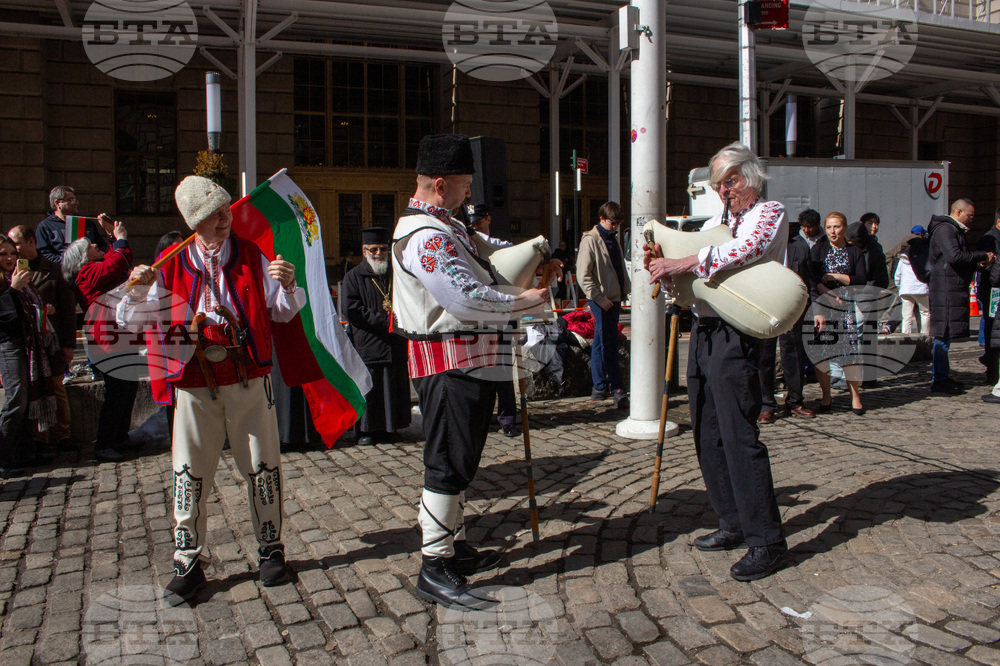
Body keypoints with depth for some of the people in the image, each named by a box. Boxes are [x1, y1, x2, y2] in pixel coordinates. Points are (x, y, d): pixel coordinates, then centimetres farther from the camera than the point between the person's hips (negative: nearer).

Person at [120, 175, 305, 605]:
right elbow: (135, 319, 6)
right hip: (194, 381, 1)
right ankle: (188, 563, 18)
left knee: (262, 466, 7)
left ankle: (271, 549, 24)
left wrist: (287, 286, -17)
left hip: (248, 379, 0)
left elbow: (281, 313, 3)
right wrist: (138, 291, -14)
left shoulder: (252, 257, 3)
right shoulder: (172, 264, 4)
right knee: (190, 473, 4)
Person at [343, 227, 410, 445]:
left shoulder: (394, 274, 15)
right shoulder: (354, 277, 3)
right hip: (367, 345, -4)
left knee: (393, 389, 4)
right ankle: (365, 429, 9)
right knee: (368, 388, -2)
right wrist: (384, 320, -15)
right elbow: (352, 310, -8)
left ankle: (388, 428, 14)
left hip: (395, 345, 4)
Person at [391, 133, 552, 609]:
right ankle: (434, 570, 1)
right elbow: (467, 297, -26)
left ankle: (453, 546, 33)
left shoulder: (446, 226, 16)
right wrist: (522, 301, -13)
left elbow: (486, 249, 31)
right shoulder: (424, 235, -19)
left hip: (469, 360, 11)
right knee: (449, 463, -7)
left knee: (459, 459, 19)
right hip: (450, 361, -11)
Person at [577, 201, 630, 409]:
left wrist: (626, 289, 14)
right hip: (601, 299, -8)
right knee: (608, 343, -7)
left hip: (614, 298, 8)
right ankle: (617, 388, -3)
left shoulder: (613, 239, 16)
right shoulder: (590, 240, -10)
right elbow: (584, 275, -15)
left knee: (601, 343, 12)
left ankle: (599, 387, 17)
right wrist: (599, 298, -17)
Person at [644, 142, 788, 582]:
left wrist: (681, 264, -24)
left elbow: (745, 250, -22)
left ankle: (766, 541, 0)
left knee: (740, 437, -9)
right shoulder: (714, 224, 21)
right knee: (708, 437, 10)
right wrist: (660, 267, -1)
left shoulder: (769, 214, 0)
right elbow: (684, 280, 20)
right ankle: (734, 525, 23)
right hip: (702, 334, 8)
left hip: (735, 338, -8)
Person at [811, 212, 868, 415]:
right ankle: (826, 396, 11)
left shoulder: (855, 252, 9)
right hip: (821, 304, 0)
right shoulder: (818, 249, 7)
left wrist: (834, 276, -9)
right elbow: (813, 278, -5)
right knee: (820, 350, -3)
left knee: (850, 351, -5)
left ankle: (855, 397, 6)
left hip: (846, 305, 0)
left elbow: (861, 280, -1)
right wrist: (830, 295, -16)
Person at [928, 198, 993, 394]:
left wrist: (978, 262, 7)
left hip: (954, 290, 11)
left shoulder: (954, 230, 23)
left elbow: (962, 259, 25)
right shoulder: (944, 229, -10)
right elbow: (954, 256, -23)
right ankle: (939, 380, -6)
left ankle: (942, 376, 18)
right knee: (944, 334, -9)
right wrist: (982, 255, -13)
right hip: (946, 288, -11)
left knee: (945, 336, 12)